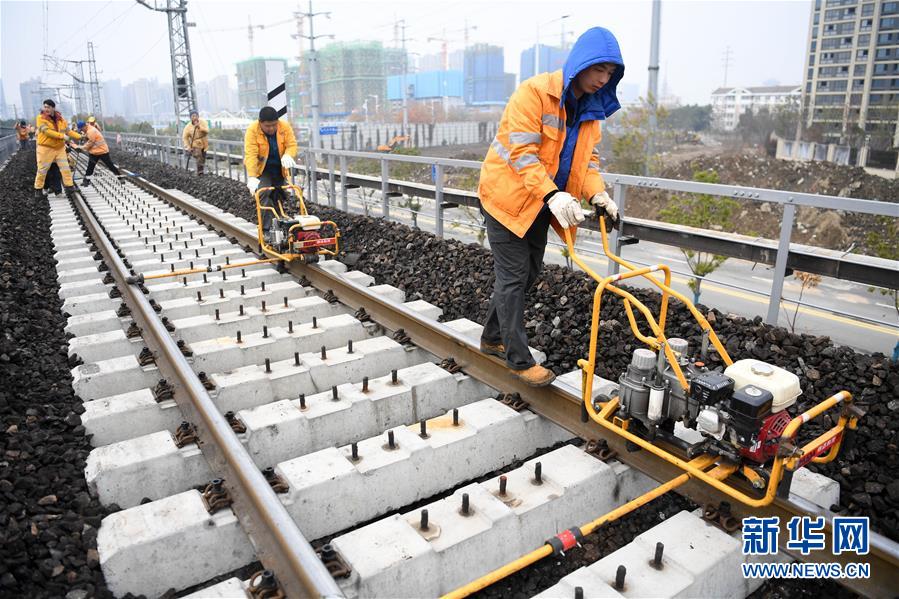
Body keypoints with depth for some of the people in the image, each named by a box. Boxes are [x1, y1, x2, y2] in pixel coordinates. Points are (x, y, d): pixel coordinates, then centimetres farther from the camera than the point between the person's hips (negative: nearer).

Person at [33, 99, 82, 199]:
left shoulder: (60, 119, 5)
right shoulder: (41, 118, -10)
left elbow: (68, 131, 10)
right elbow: (47, 131, -22)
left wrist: (80, 137, -1)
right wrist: (62, 136, -27)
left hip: (60, 148, 4)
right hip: (46, 148, -4)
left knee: (65, 168, 1)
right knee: (42, 170, 4)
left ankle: (69, 187, 7)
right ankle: (38, 189, 17)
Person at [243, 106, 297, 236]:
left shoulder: (285, 127, -15)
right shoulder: (252, 131, -25)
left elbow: (292, 144, -14)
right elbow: (251, 155, -31)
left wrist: (287, 156, -38)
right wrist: (252, 177, -41)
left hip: (279, 169, 4)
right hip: (261, 169, -4)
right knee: (264, 196, -22)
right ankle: (265, 229, -21)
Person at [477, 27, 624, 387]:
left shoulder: (591, 107, 6)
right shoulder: (535, 92, -19)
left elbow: (587, 156, 7)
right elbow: (522, 153, -26)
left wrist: (597, 194, -11)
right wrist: (553, 195, -36)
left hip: (540, 204, 8)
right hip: (509, 196, -8)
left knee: (528, 274, 15)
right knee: (513, 277, -4)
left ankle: (493, 338, 32)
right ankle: (520, 361, 5)